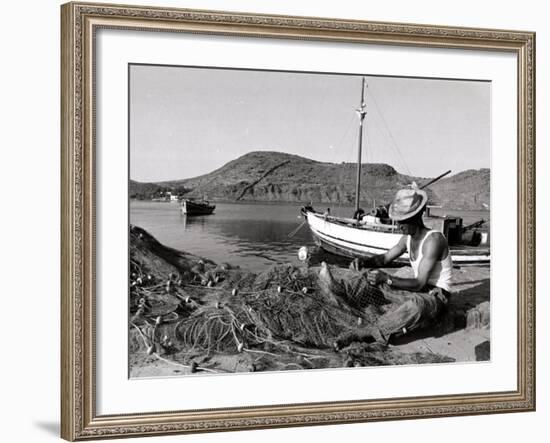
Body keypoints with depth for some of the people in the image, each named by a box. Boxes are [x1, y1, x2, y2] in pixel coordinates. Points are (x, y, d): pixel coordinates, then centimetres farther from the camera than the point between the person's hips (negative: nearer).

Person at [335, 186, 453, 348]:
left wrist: (387, 278, -40)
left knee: (416, 304, -42)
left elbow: (419, 283, -28)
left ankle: (366, 333, -38)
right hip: (418, 293, 9)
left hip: (436, 297, -9)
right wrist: (363, 262, -10)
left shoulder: (433, 239, -23)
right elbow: (385, 258, 12)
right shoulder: (408, 238, 3)